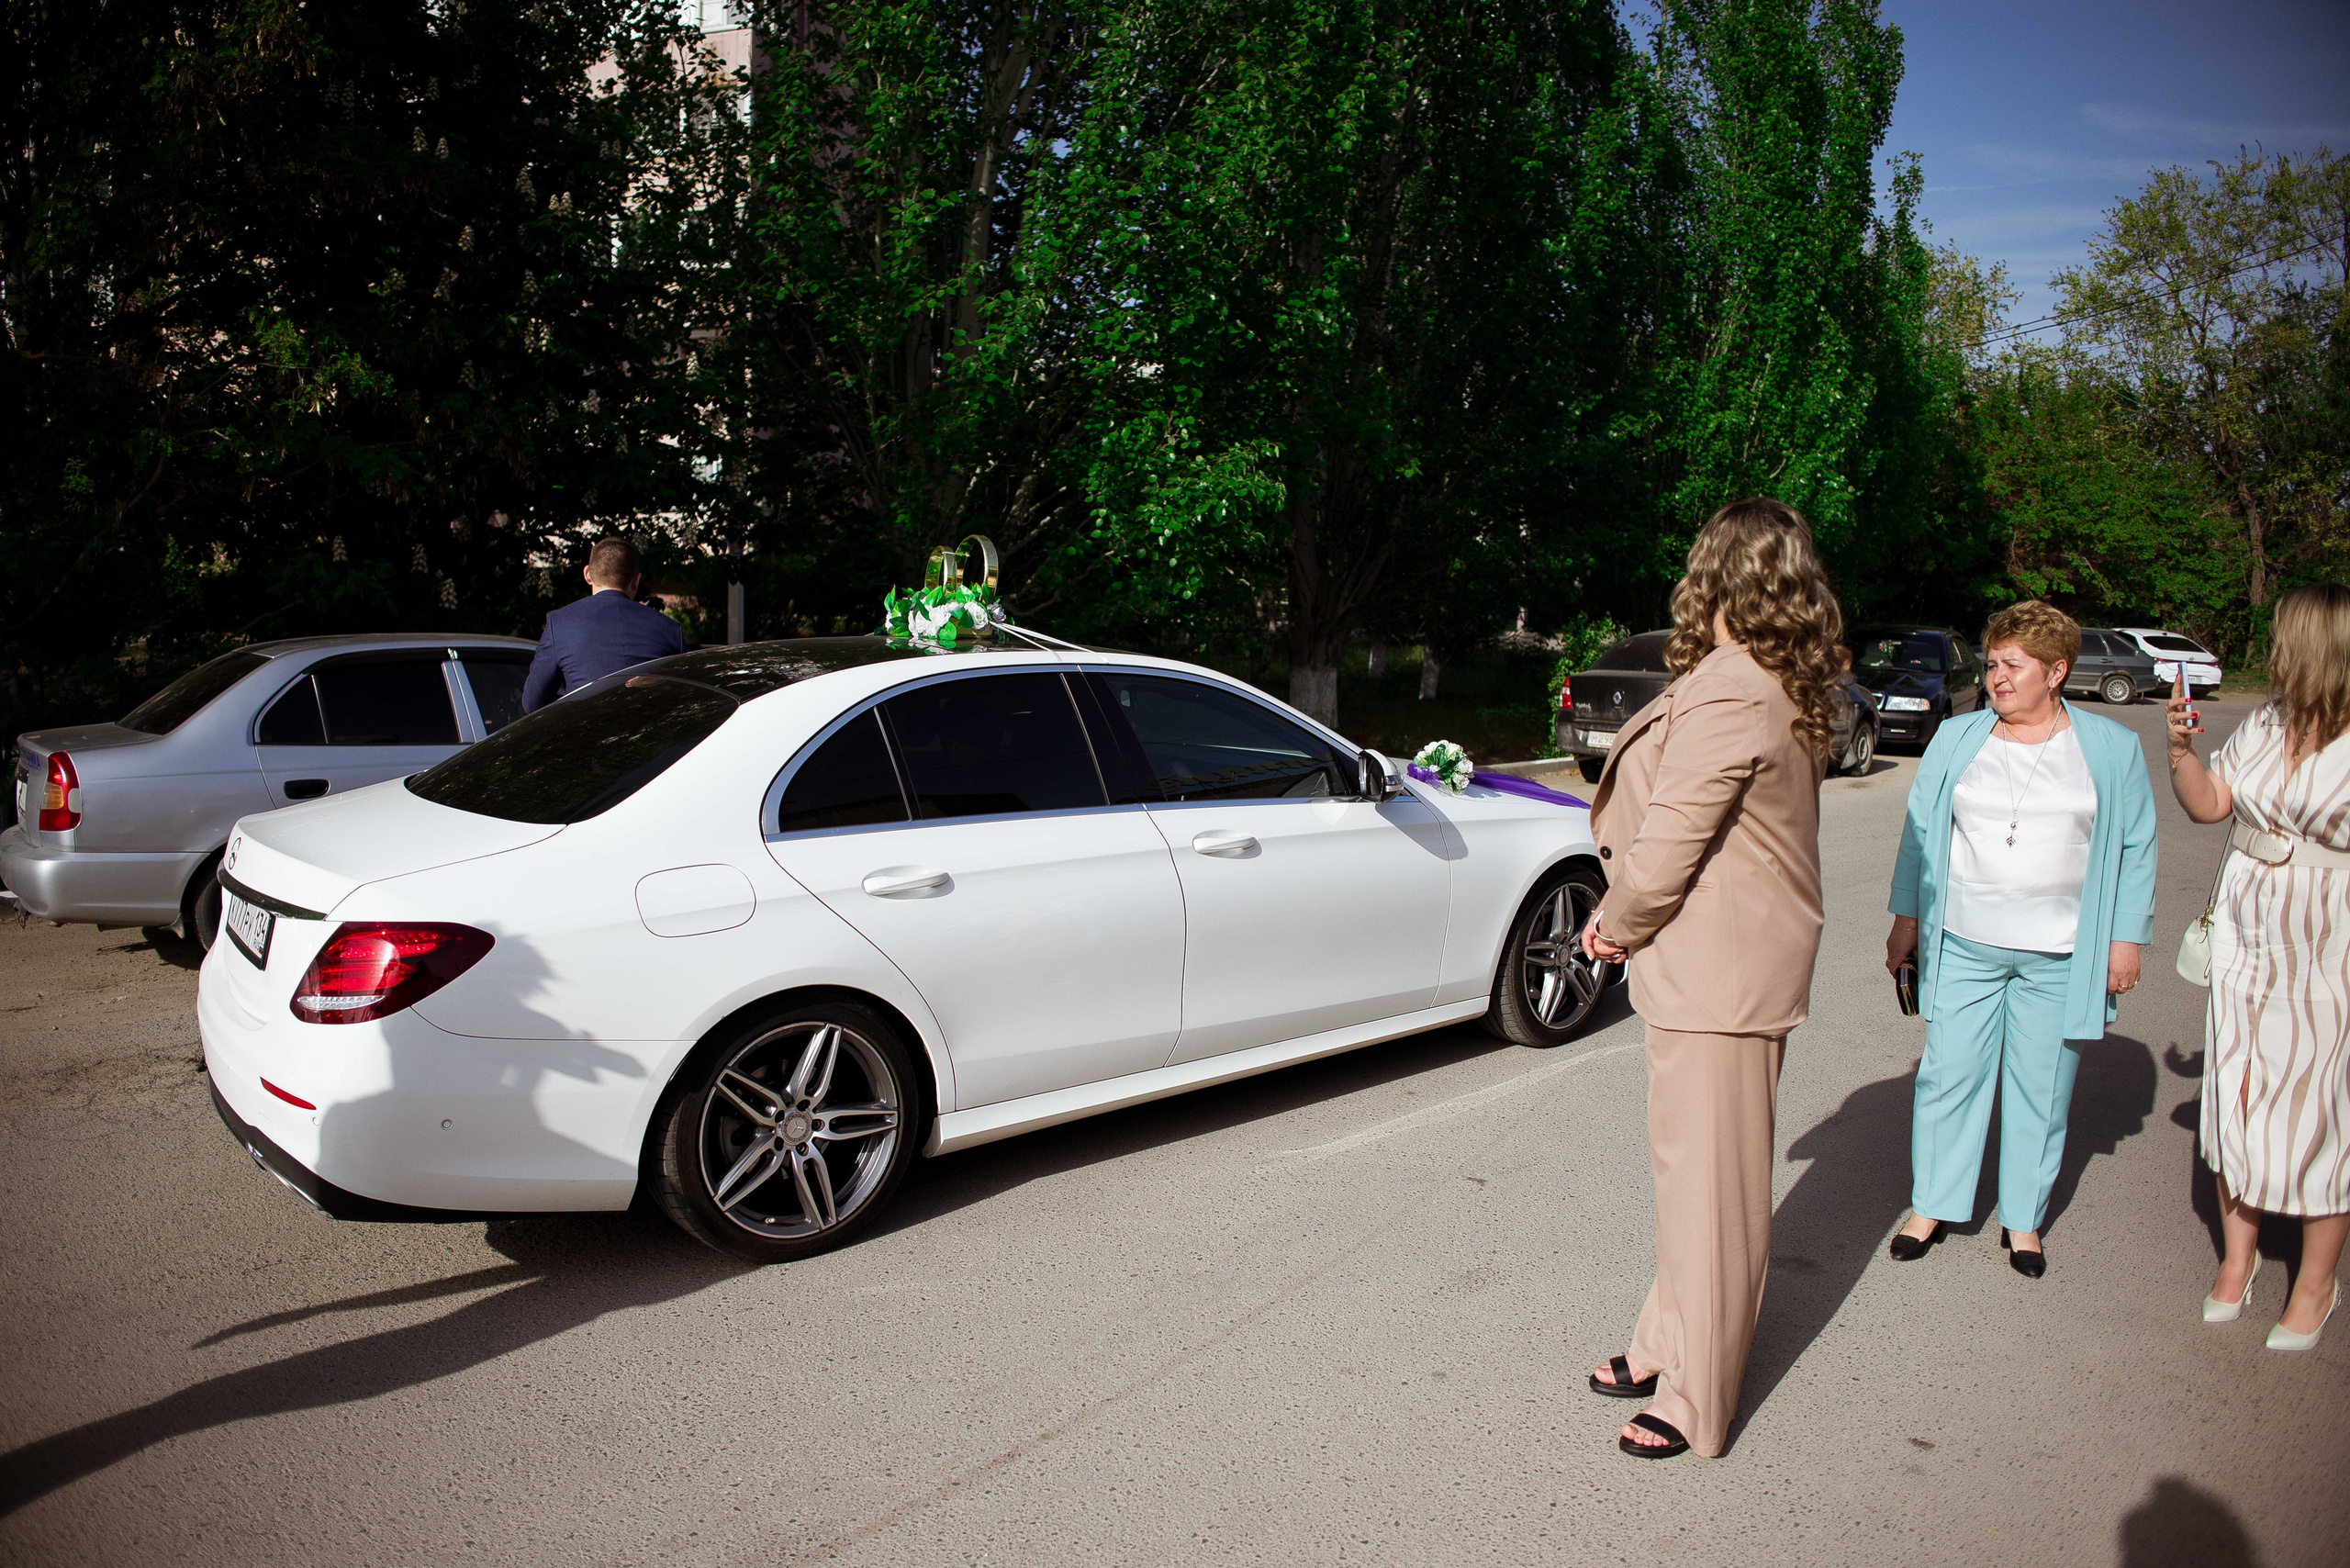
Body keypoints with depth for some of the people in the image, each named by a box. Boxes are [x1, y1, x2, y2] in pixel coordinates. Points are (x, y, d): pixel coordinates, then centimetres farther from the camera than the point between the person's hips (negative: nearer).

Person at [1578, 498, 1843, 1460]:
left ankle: (1694, 1402, 16)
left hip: (1716, 974, -10)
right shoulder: (1788, 693, 9)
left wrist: (1617, 927, -4)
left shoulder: (1725, 696, -23)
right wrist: (1624, 913, 8)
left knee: (1707, 1177, 2)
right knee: (1690, 1163, 20)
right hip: (1732, 964, 10)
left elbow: (1668, 849, -22)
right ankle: (1669, 1344, 35)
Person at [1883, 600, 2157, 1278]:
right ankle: (1930, 1206, 17)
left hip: (2061, 956, -1)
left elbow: (2136, 849, 6)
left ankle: (2023, 1219, 22)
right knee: (1948, 1075, 3)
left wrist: (2127, 938, 1)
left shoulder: (2111, 749, 4)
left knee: (2041, 1088, 7)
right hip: (1964, 945, 1)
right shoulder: (1956, 740, 6)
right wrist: (1906, 918, 6)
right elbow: (1920, 832, 9)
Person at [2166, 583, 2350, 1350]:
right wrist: (2181, 746, -2)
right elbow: (2208, 802, 12)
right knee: (2236, 1104, 13)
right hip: (2245, 945, 5)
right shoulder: (2264, 724, 3)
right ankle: (2237, 1256, 31)